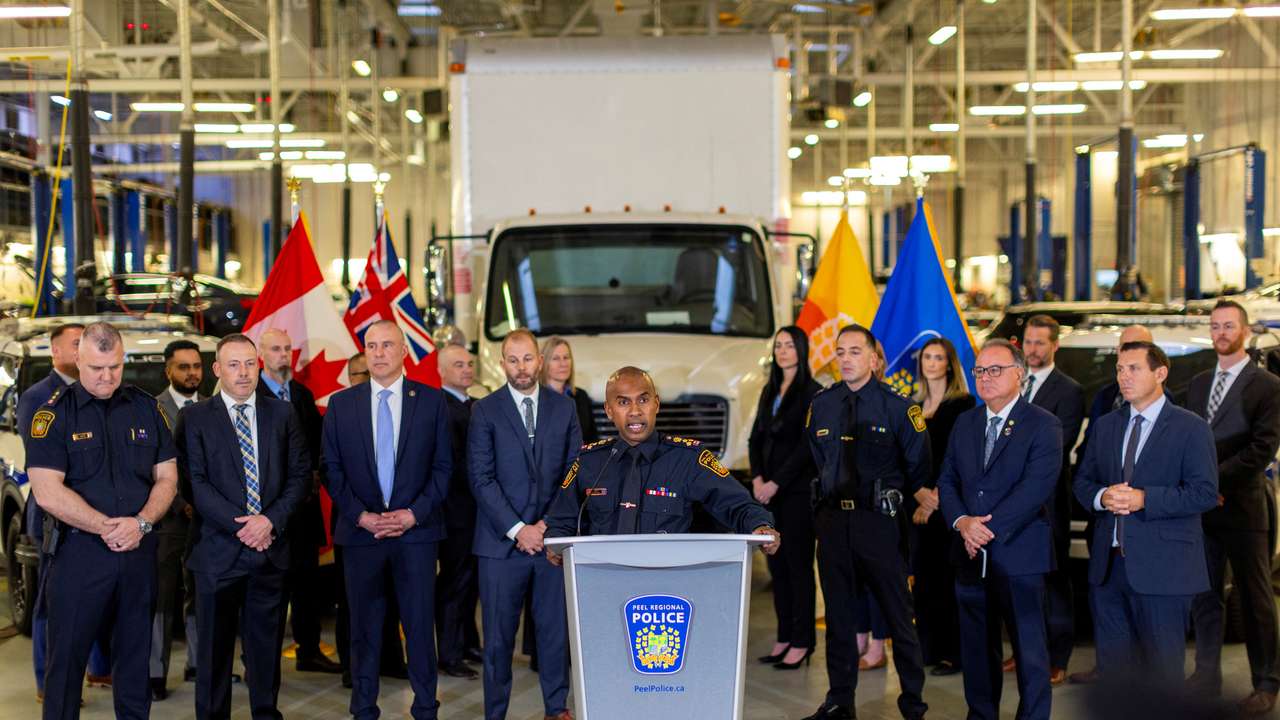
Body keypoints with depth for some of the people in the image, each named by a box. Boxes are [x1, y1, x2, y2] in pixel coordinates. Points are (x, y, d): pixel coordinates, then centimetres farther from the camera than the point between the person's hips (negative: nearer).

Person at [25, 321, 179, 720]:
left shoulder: (146, 408, 6)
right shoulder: (54, 413, -4)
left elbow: (167, 478, 7)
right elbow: (48, 492, -12)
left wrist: (141, 523, -11)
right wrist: (108, 527, -15)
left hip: (139, 553, 3)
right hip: (77, 554, -3)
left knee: (135, 657, 12)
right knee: (66, 661, 3)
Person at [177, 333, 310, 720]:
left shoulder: (282, 413, 8)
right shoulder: (194, 417, 1)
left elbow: (300, 473, 4)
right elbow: (195, 481, -7)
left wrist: (271, 520, -10)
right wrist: (240, 526, -14)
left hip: (271, 547, 2)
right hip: (218, 549, -2)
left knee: (266, 642, 9)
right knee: (214, 645, 5)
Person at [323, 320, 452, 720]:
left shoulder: (431, 400, 3)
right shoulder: (341, 403, 6)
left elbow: (442, 466, 2)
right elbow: (333, 469, 5)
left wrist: (415, 513, -9)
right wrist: (360, 515, -7)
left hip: (416, 529, -1)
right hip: (360, 530, 1)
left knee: (420, 623, 2)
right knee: (364, 625, 7)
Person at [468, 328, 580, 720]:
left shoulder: (564, 407, 9)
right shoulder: (485, 411, 1)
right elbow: (482, 479, -5)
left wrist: (549, 523, -5)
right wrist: (517, 529, -12)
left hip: (553, 536, 2)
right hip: (501, 541, -2)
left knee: (555, 628, 8)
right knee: (498, 634, 2)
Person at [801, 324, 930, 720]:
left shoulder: (896, 406, -5)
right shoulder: (822, 405, 8)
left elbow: (918, 465, 1)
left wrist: (893, 498, 8)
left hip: (878, 521, -4)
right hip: (833, 520, 4)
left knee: (898, 614, 0)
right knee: (837, 614, 9)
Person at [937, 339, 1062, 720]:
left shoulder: (1042, 425, -6)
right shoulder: (965, 423, 13)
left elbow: (1036, 487, -16)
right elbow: (947, 481, 10)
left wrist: (989, 528, -18)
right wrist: (962, 522, -9)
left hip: (1019, 554, -6)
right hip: (971, 555, 6)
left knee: (1029, 648, 0)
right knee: (976, 647, 12)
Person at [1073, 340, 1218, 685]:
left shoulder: (1191, 428, -4)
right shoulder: (1106, 425, 13)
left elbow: (1205, 493, -12)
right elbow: (1082, 481, 14)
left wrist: (1144, 499, -20)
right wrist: (1102, 497, -9)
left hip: (1161, 567, -5)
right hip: (1108, 564, 5)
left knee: (1162, 668, 3)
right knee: (1111, 663, 12)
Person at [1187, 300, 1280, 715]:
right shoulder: (1198, 384, 15)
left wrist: (1214, 480, -15)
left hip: (1242, 508, -5)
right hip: (1201, 507, 5)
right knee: (1205, 598, 10)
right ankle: (1206, 677, 18)